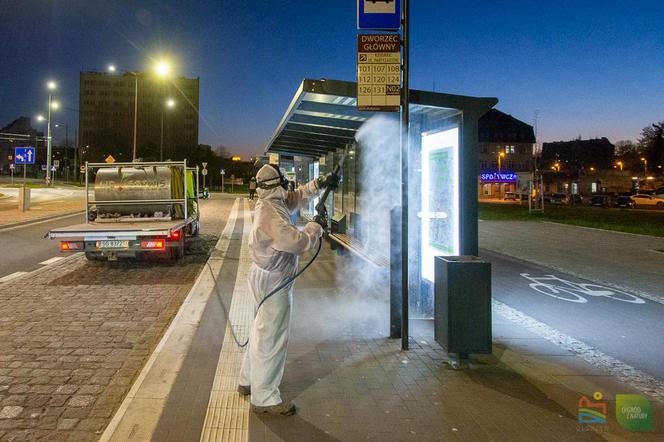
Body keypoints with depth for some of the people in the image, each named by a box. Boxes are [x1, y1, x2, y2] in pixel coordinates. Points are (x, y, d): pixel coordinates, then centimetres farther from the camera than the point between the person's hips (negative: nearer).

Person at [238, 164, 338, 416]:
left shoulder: (272, 205, 5)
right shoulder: (271, 215, -25)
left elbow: (297, 196, 22)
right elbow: (298, 242, -31)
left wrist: (320, 184, 12)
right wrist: (315, 229, -13)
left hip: (265, 279, 11)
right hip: (273, 282, -11)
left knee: (262, 332, 22)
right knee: (272, 339, -2)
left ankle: (249, 381, 37)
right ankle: (264, 398, 9)